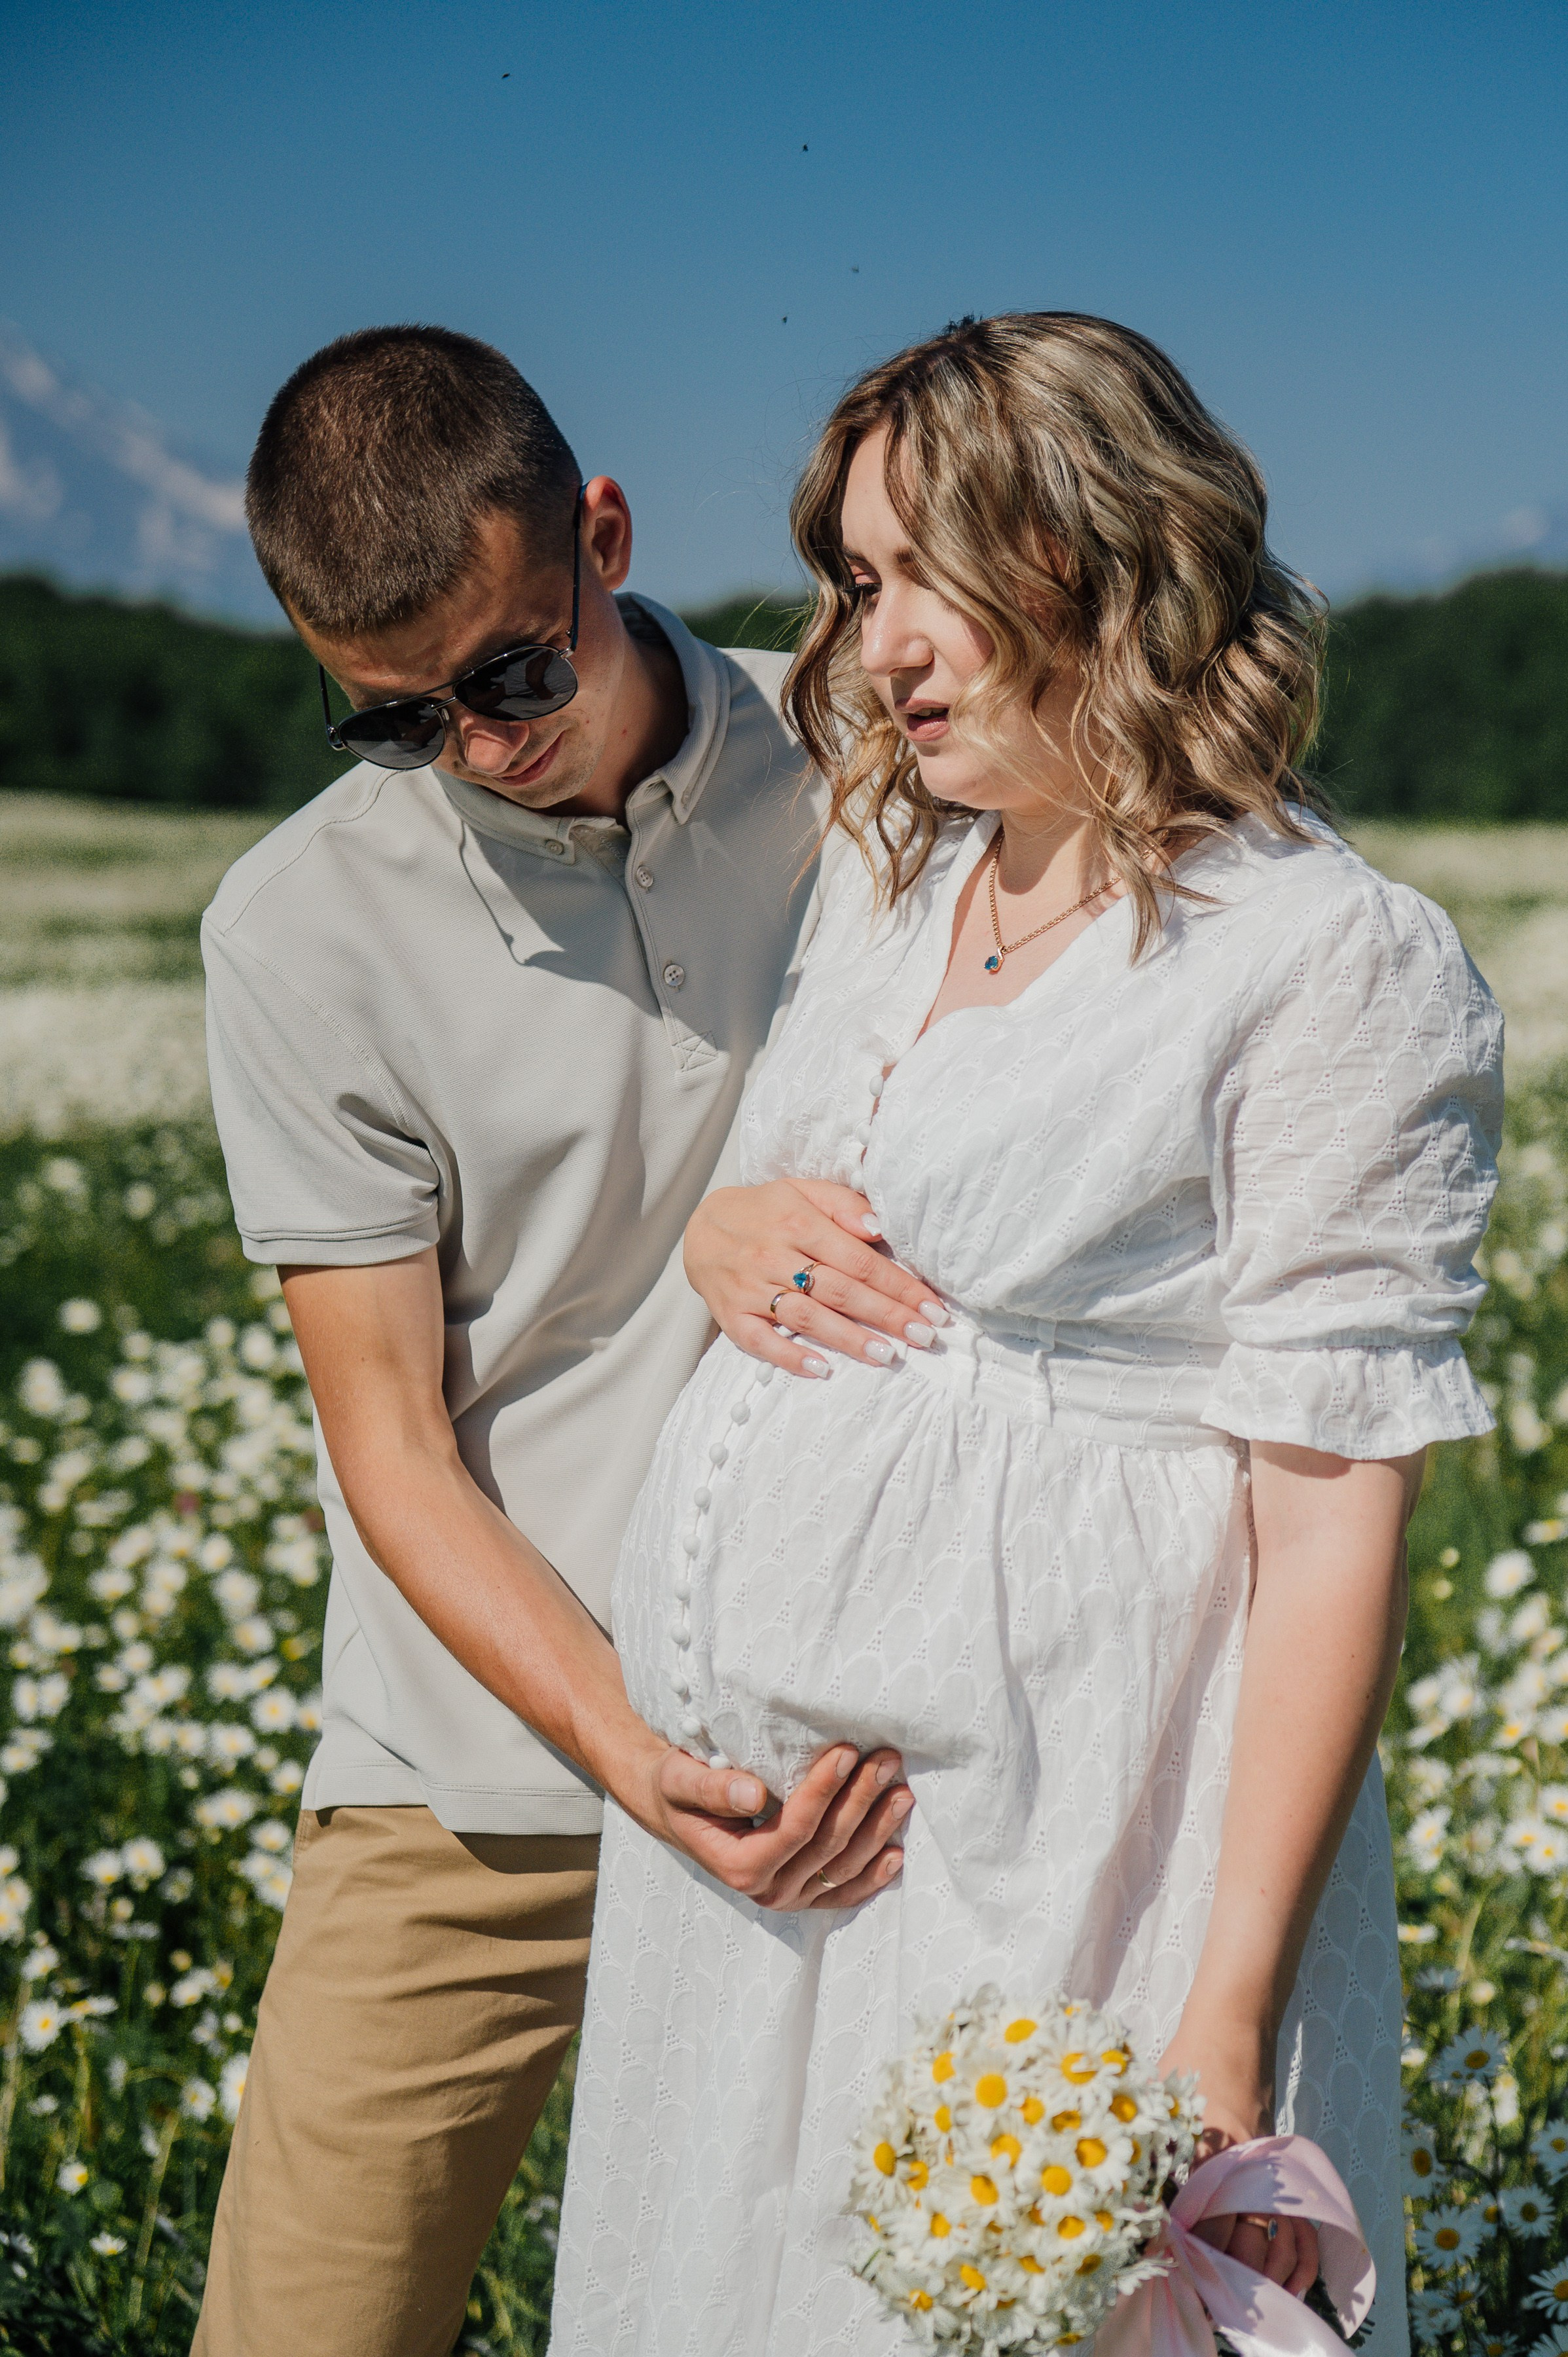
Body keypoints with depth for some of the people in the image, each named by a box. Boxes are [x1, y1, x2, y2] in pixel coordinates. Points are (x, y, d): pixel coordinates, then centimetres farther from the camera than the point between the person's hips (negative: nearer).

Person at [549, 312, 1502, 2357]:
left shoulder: (1338, 964, -11)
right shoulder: (897, 874, 12)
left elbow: (1338, 1520, -15)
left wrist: (1227, 2013, -18)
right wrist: (719, 1239, 6)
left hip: (1051, 1857, -7)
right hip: (745, 1798, 7)